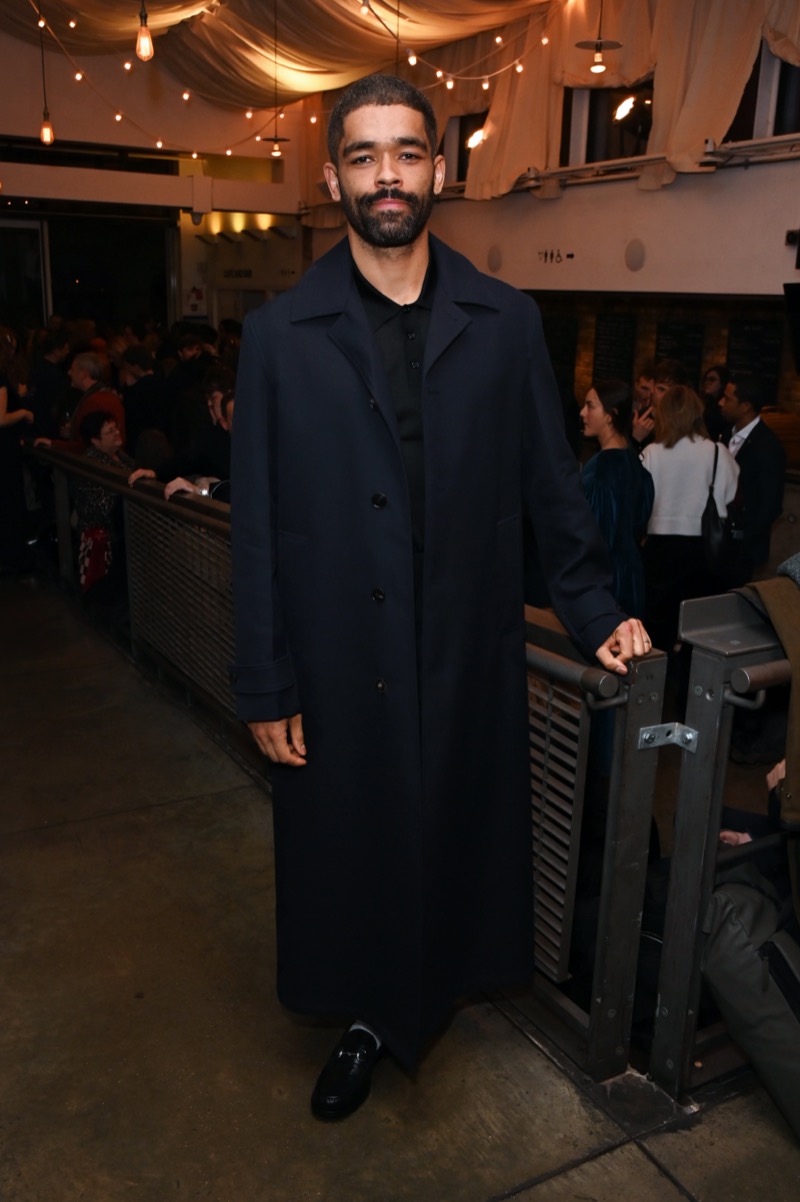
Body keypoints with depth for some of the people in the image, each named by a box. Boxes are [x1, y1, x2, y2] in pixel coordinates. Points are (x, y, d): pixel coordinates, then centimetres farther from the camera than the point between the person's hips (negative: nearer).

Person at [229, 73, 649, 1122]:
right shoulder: (279, 335, -2)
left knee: (458, 839, 14)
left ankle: (438, 988, 43)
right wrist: (267, 686, -3)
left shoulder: (506, 322, 2)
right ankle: (370, 1018, 40)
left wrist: (596, 613, 4)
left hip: (470, 661, 1)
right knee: (352, 848, 14)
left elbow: (551, 485, 7)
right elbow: (257, 525, -2)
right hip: (338, 669, 0)